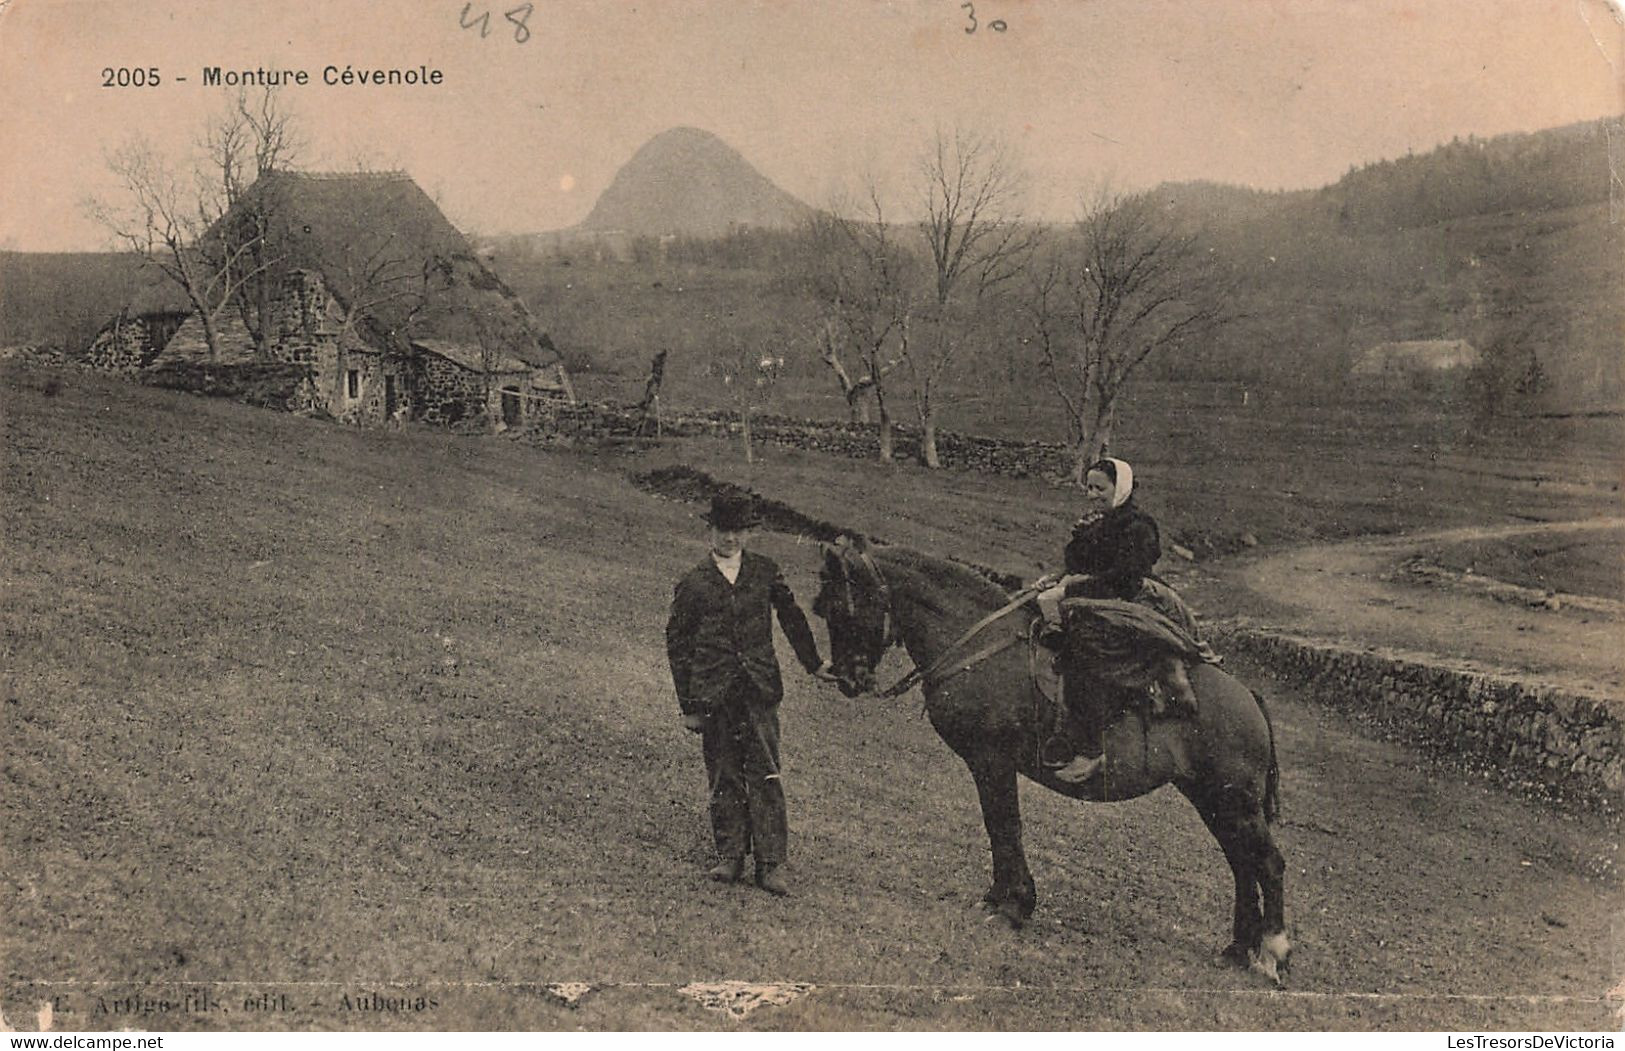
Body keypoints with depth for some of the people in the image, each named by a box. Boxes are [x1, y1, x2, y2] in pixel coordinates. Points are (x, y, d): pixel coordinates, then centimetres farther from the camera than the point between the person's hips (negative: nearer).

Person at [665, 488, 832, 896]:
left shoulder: (765, 571, 6)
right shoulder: (694, 582, 1)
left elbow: (792, 618, 18)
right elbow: (678, 644, 4)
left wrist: (814, 664, 23)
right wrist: (689, 705, 2)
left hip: (759, 689, 1)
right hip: (714, 693, 0)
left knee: (765, 775, -2)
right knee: (724, 777, 6)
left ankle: (771, 863, 1)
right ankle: (730, 855, 17)